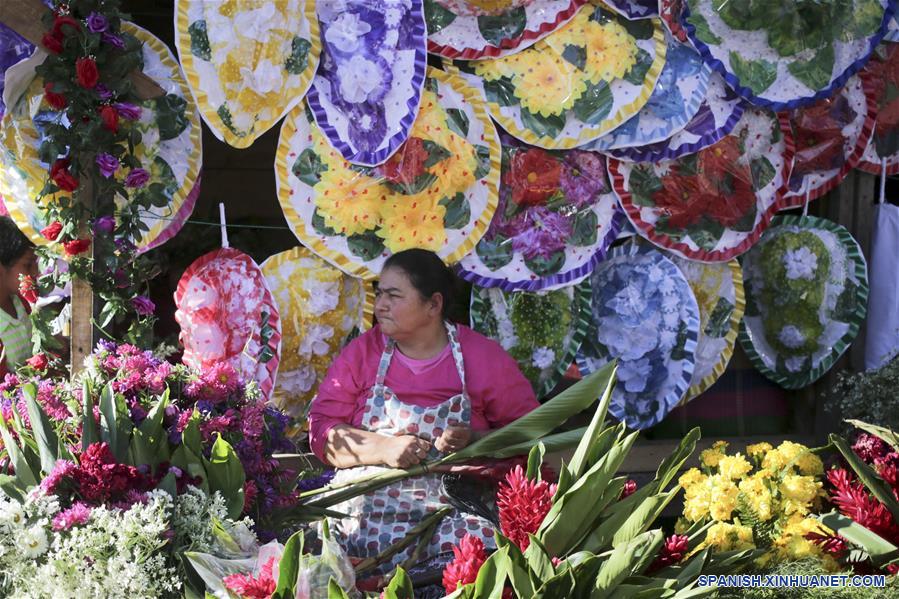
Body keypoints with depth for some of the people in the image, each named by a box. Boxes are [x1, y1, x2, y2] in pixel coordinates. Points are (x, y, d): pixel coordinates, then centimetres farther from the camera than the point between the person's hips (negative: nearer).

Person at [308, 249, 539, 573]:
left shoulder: (483, 356, 8)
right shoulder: (361, 352, 11)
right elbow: (321, 430, 5)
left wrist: (475, 441, -12)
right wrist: (386, 448, -12)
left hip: (459, 506, 0)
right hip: (366, 506, 1)